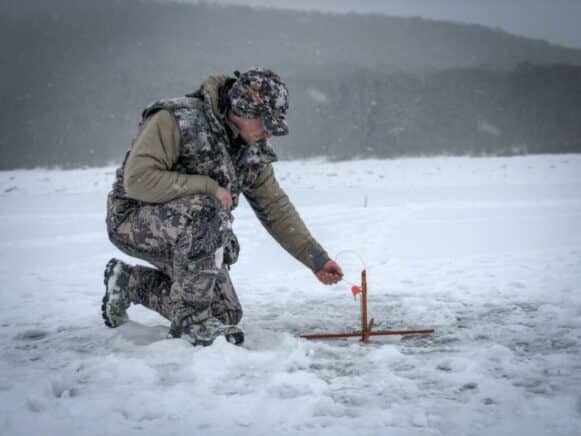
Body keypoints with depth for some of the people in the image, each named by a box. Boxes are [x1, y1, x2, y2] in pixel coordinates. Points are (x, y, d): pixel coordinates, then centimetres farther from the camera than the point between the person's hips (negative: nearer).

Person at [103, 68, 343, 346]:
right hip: (132, 219, -7)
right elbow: (138, 179, -31)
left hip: (187, 235, 8)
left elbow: (276, 208, 4)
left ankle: (131, 282, 17)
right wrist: (209, 187, -28)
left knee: (227, 314, 1)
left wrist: (317, 260, -3)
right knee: (203, 209, -36)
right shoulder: (176, 120, -22)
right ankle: (189, 320, -22)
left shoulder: (252, 150, -1)